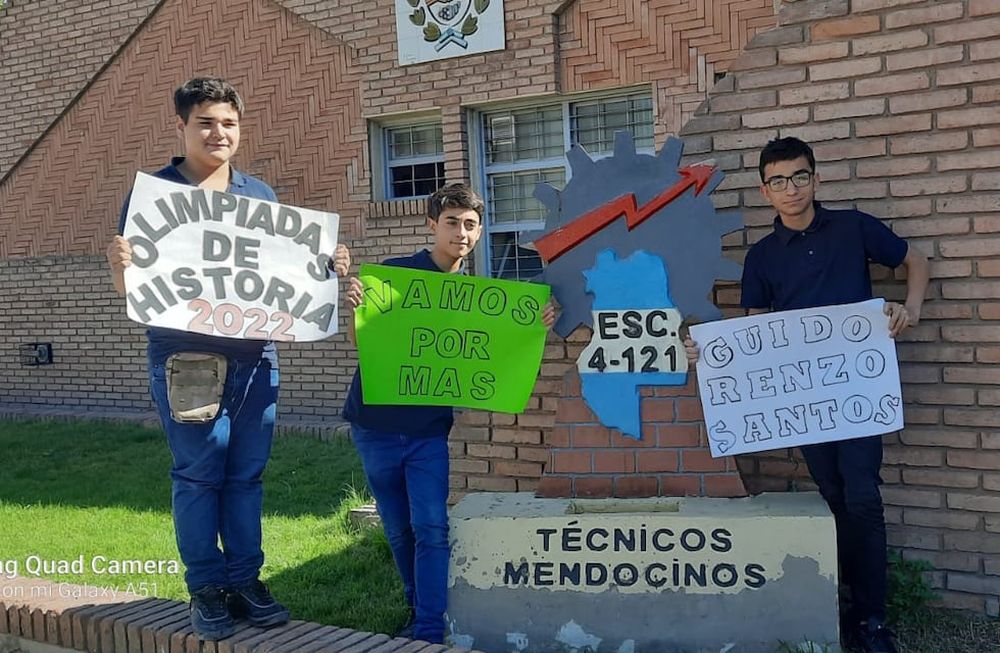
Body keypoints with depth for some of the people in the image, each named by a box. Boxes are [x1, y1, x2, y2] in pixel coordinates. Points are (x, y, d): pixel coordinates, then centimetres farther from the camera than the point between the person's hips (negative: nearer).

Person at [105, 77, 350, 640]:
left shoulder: (263, 196, 13)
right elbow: (130, 286, -1)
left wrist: (328, 267, -1)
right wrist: (120, 265, -24)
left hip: (257, 357, 4)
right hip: (186, 358, -3)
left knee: (247, 475, 8)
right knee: (198, 476, 1)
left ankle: (246, 580, 19)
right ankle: (206, 589, 13)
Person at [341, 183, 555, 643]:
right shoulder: (394, 272, -7)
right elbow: (359, 340, -5)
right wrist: (356, 307, -26)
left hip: (429, 429, 1)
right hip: (375, 424, -1)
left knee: (431, 528, -7)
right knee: (398, 529, 12)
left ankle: (429, 631, 3)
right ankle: (418, 611, 32)